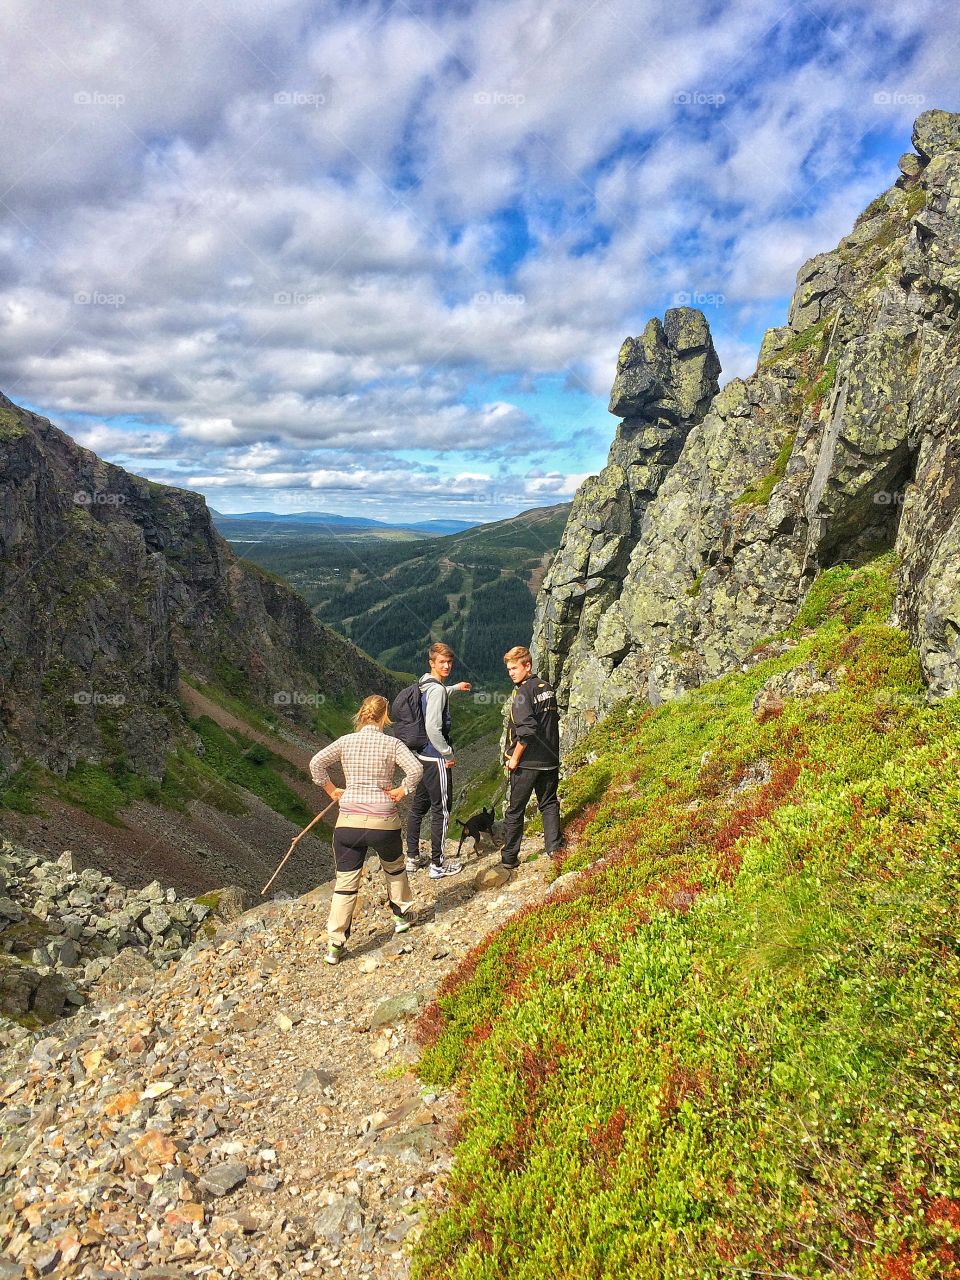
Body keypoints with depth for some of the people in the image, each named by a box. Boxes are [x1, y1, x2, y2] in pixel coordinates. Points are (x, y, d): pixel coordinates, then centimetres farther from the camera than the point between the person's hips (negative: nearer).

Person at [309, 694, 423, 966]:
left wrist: (331, 790, 7)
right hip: (384, 822, -1)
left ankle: (335, 946, 7)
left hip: (348, 821, 1)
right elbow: (416, 769, -17)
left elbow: (316, 763, -2)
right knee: (394, 868, 27)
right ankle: (400, 916, 42)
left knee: (345, 883, 8)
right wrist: (402, 790, -2)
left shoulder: (346, 741, 4)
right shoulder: (392, 743, -3)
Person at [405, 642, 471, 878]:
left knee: (418, 807, 17)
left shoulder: (425, 685, 8)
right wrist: (448, 754, -15)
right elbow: (433, 727, -26)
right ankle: (437, 864, 11)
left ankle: (412, 858, 28)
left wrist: (454, 688, 42)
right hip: (436, 759, -9)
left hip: (422, 755, 9)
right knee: (441, 810, 2)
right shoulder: (436, 690, -20)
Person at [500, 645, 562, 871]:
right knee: (549, 805, 16)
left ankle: (509, 859, 13)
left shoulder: (522, 692, -16)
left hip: (527, 761, -7)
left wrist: (514, 758, -15)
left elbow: (526, 730, -25)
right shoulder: (547, 688, 9)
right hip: (550, 759, 7)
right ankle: (554, 850, 12)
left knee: (515, 810, 5)